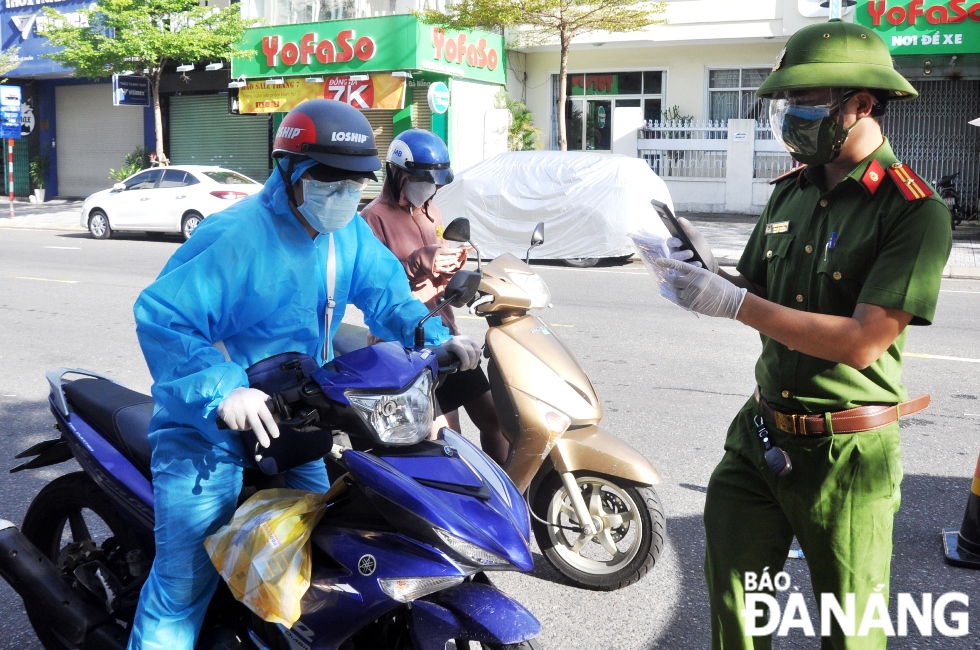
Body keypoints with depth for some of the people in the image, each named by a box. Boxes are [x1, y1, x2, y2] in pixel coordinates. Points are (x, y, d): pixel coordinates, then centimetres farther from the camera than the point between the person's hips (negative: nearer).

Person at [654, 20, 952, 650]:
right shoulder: (791, 191, 6)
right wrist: (708, 270, -9)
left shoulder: (915, 209, -16)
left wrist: (736, 303, -23)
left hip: (846, 454, -6)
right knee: (730, 588, 18)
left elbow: (862, 342, -23)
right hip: (762, 432, 6)